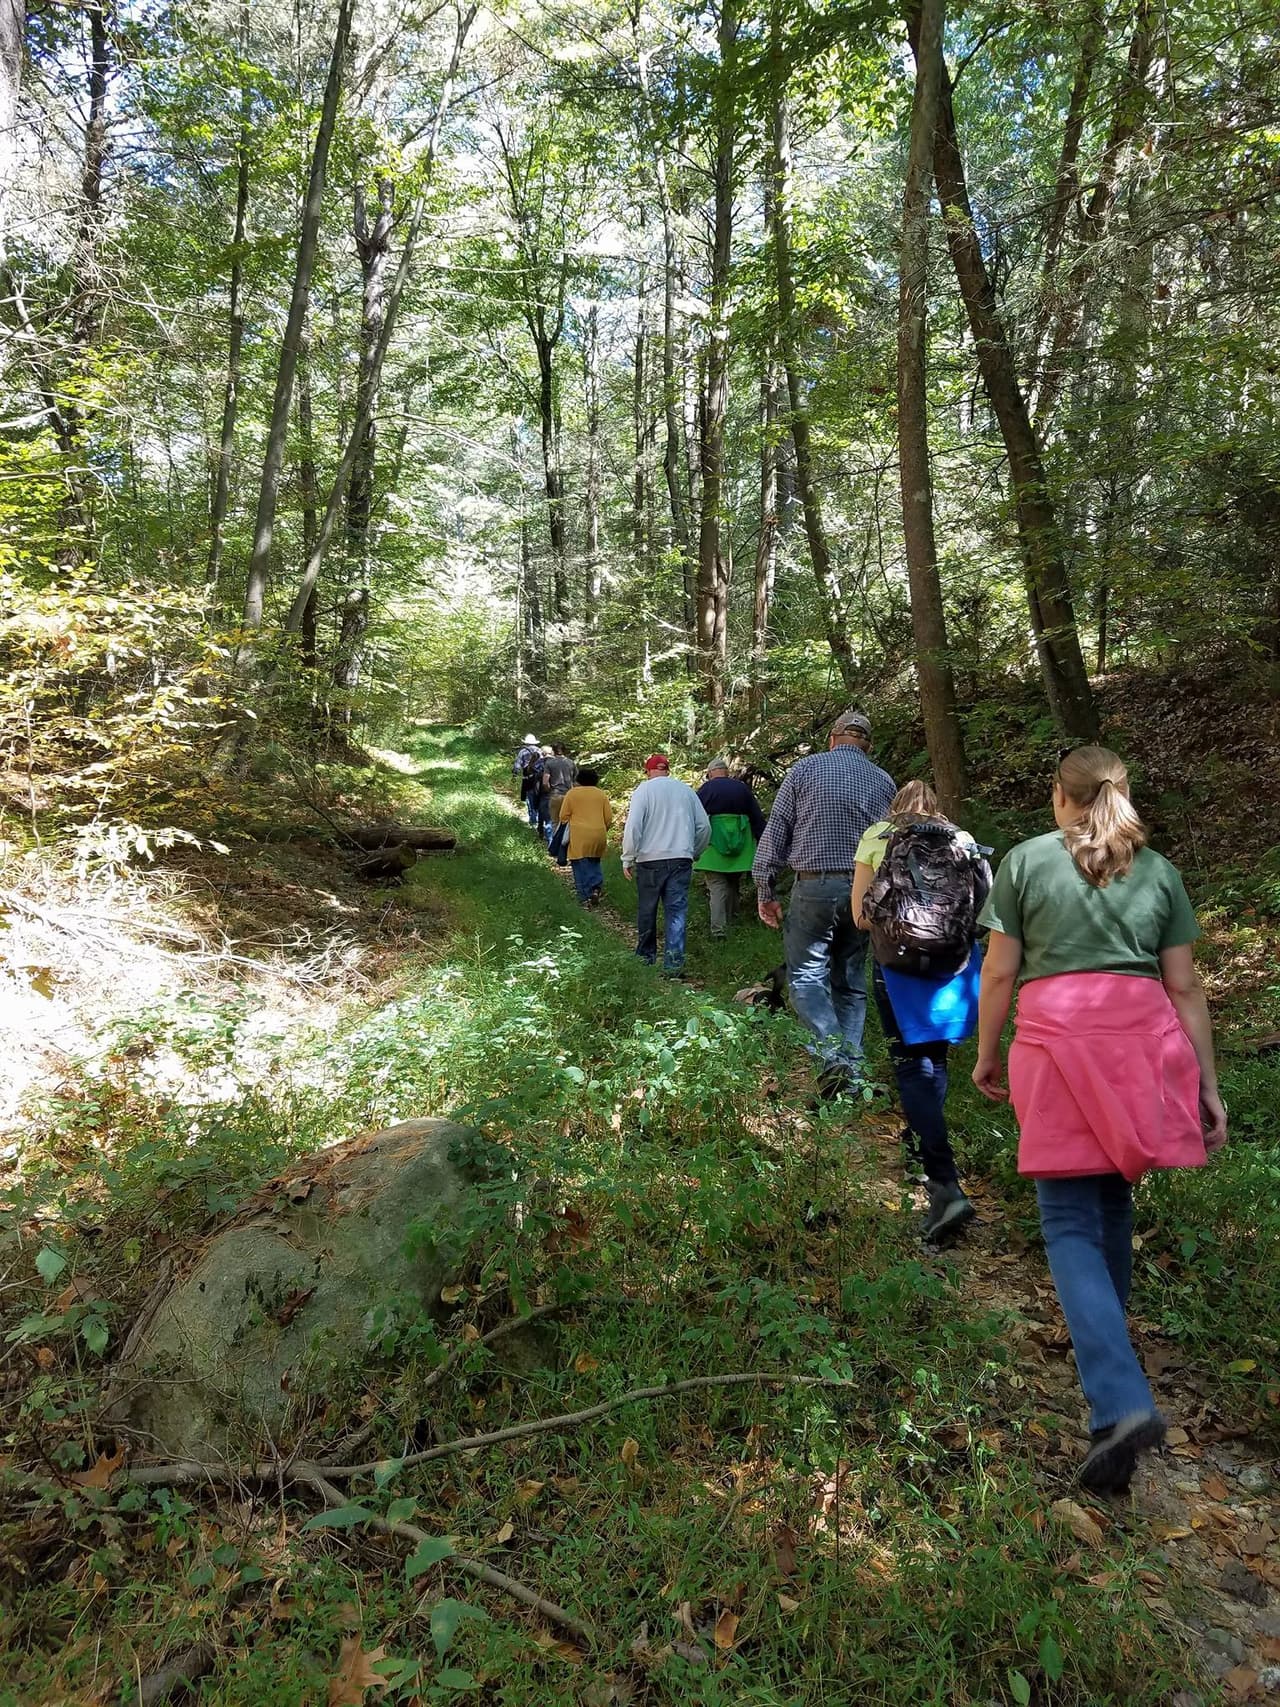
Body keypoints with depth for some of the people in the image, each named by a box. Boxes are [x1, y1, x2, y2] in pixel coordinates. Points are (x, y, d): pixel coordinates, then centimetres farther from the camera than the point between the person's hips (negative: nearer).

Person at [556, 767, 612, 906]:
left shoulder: (572, 793, 1)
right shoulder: (601, 794, 8)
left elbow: (563, 817, 1)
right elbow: (609, 818, 7)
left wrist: (566, 833, 16)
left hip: (579, 836, -3)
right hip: (599, 835, 3)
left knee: (581, 867, 3)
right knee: (594, 863, 20)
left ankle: (586, 897, 0)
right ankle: (597, 886, -1)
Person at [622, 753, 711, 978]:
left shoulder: (644, 789, -1)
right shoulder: (686, 790, 11)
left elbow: (633, 826, -10)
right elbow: (704, 827, 13)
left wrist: (628, 859, -4)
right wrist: (694, 853, 25)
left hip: (650, 859, -2)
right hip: (681, 859, 2)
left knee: (646, 910, 12)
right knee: (677, 911, 0)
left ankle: (646, 955, 25)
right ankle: (673, 962, -9)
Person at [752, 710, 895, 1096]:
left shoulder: (805, 769, 1)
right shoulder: (884, 781, 10)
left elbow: (775, 830, -2)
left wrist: (764, 891, 3)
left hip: (815, 887, -3)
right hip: (865, 890, 4)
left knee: (807, 976, 1)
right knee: (851, 981, 12)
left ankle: (833, 1053, -17)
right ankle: (852, 1068, 10)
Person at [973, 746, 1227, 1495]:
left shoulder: (1026, 860, 4)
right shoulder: (1158, 871, 11)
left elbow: (999, 972, 3)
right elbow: (1186, 987, 9)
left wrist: (986, 1055, 14)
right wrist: (1209, 1085, 14)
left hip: (1058, 1038, -3)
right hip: (1143, 1040, 4)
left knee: (1071, 1222, 0)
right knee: (1113, 1198, 22)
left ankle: (1122, 1401, -13)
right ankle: (1105, 1340, 40)